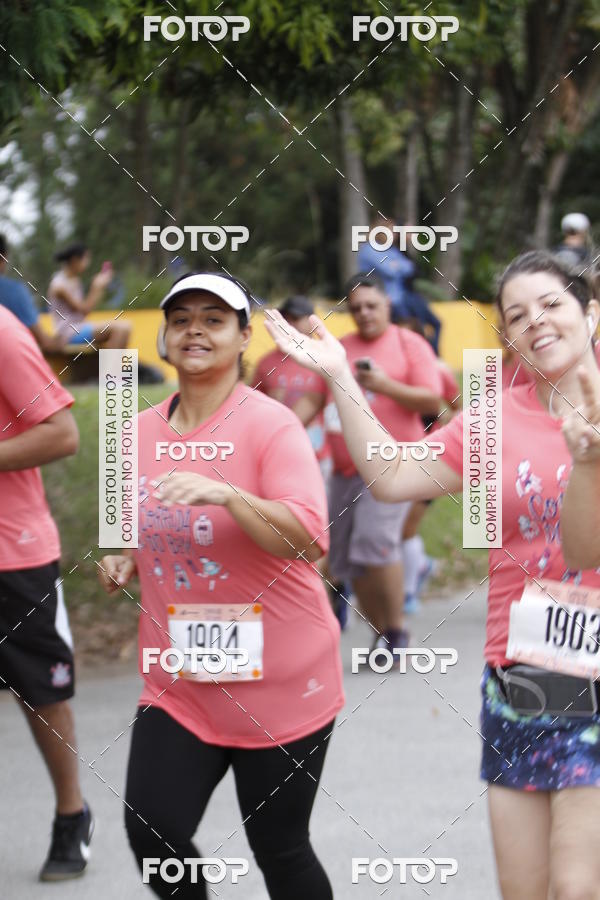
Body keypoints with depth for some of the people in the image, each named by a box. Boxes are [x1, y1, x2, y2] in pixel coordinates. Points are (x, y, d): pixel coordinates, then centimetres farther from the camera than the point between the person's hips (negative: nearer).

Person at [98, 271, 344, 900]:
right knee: (153, 834, -9)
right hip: (178, 682, 5)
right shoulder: (142, 432, 7)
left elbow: (310, 540, -23)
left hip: (278, 682, -5)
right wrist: (124, 561, 4)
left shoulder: (270, 425, -11)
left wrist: (225, 494, -34)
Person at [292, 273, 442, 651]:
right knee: (347, 560, 4)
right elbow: (312, 399, 15)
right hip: (346, 467, 6)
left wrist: (385, 386, -16)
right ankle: (381, 636, 14)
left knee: (376, 542, -23)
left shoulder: (410, 344, 3)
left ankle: (398, 631, -11)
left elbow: (432, 401, -5)